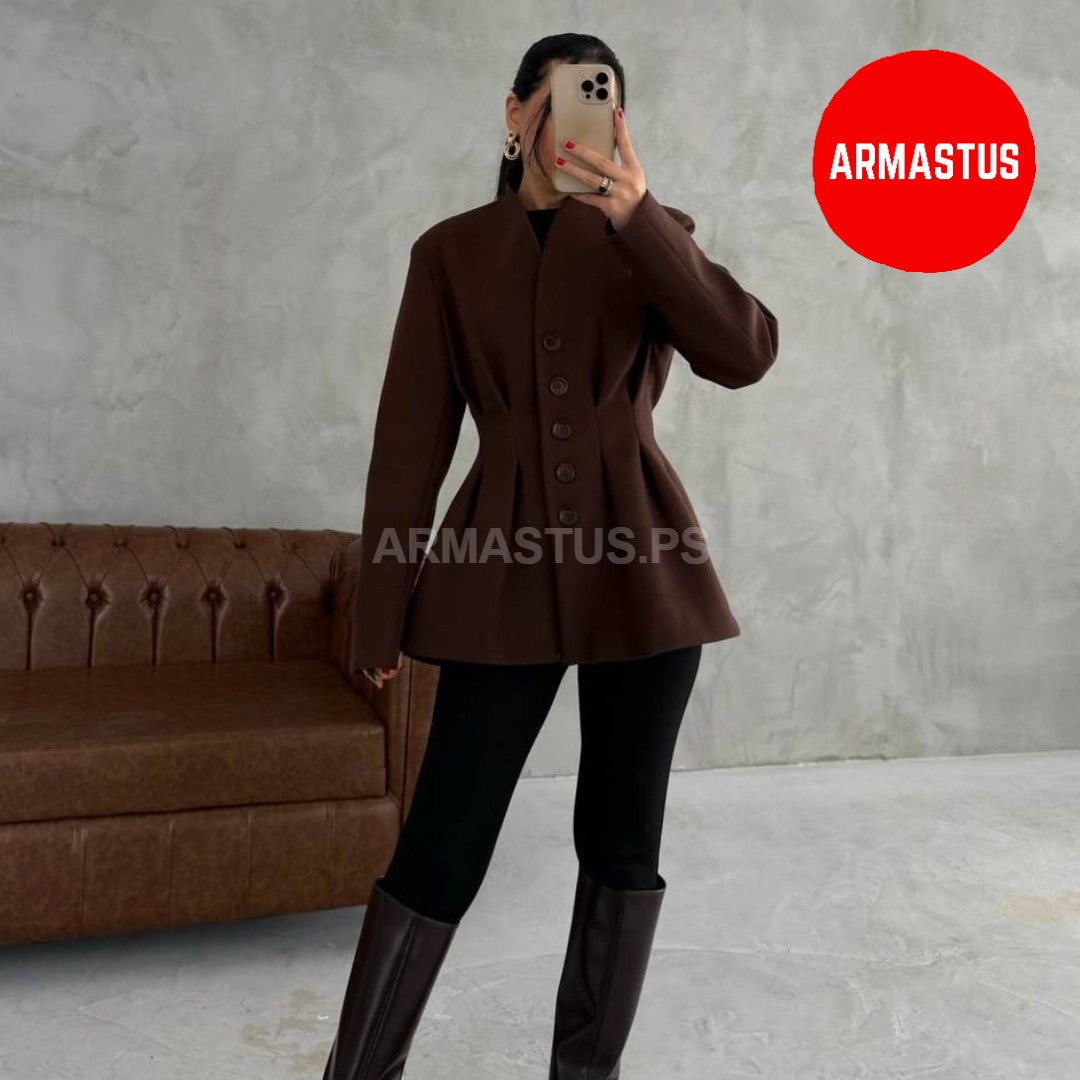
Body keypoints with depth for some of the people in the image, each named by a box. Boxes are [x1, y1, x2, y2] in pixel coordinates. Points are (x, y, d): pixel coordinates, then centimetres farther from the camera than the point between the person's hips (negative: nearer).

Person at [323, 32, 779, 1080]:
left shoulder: (651, 236, 8)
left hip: (644, 568, 2)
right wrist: (382, 604, -1)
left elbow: (744, 354, -10)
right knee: (441, 846, -2)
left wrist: (638, 217, -19)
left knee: (622, 839, 7)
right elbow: (411, 433, 2)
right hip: (505, 569, -1)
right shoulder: (450, 251, 6)